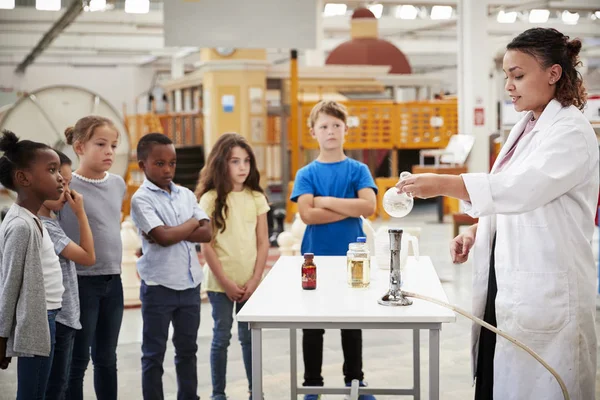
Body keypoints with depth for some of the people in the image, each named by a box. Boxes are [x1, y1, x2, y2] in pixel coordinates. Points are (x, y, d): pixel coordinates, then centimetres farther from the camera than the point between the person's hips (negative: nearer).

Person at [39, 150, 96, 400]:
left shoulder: (48, 221, 8)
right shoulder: (44, 227, -22)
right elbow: (88, 257, -17)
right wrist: (80, 212, -13)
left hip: (62, 316, 10)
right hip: (55, 319, -10)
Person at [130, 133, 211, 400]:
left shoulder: (186, 195, 7)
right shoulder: (141, 199, -9)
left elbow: (206, 234, -1)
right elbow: (164, 237, -20)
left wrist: (173, 232, -14)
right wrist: (192, 223, -5)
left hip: (190, 284, 5)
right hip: (159, 285, -5)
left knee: (187, 349, 16)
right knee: (154, 353, 6)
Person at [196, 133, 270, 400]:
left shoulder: (256, 198, 3)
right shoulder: (211, 199, -6)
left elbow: (263, 242, 4)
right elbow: (207, 246, -7)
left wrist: (255, 280, -4)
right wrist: (226, 282, -10)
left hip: (250, 282, 3)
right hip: (221, 284, -2)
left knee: (250, 337, 10)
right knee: (222, 337, 5)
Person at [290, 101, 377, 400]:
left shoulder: (358, 170, 1)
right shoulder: (306, 173, -1)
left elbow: (368, 207, -14)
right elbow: (307, 214, -14)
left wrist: (327, 201, -14)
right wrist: (350, 208, -13)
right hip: (315, 259, 0)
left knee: (352, 323, 13)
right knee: (313, 326, 9)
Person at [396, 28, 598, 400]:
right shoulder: (524, 128, 14)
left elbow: (525, 187, -28)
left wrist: (445, 184, -35)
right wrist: (476, 232, 4)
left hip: (546, 293, -8)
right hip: (504, 285, 8)